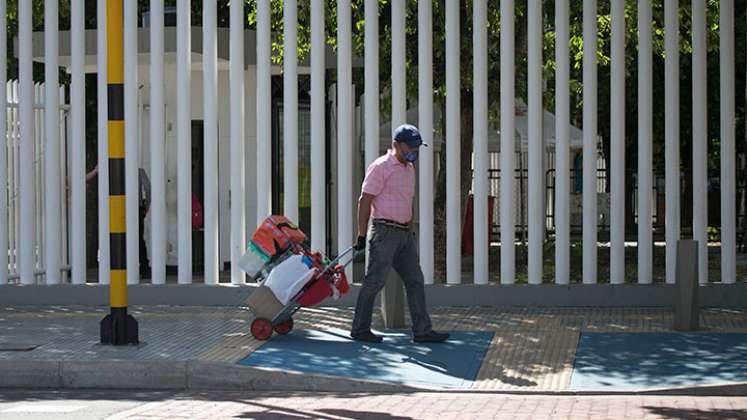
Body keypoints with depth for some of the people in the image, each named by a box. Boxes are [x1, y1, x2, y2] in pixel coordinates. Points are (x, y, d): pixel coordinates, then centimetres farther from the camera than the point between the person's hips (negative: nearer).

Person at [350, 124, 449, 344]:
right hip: (384, 232, -8)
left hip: (404, 233, 8)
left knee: (415, 281, 5)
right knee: (374, 282, -4)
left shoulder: (409, 169, 16)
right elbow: (364, 201, -12)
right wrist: (362, 235, -15)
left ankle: (422, 330, 7)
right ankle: (360, 330, 5)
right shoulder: (380, 167, -10)